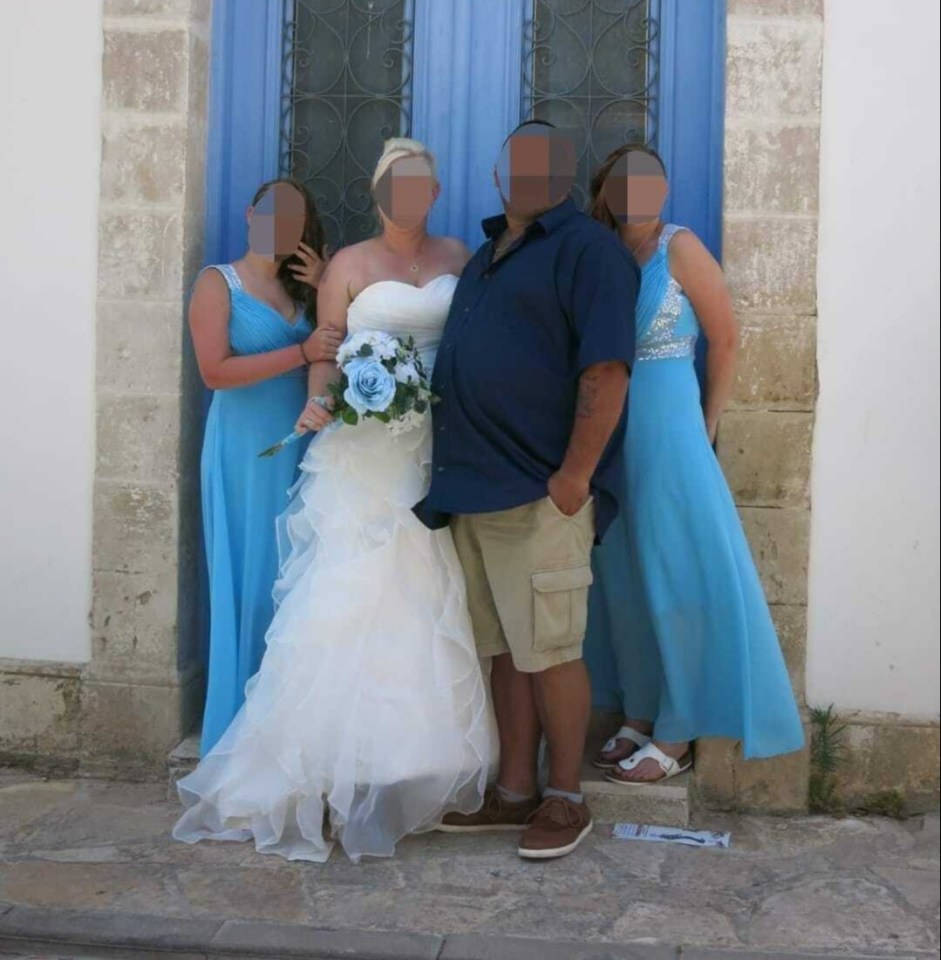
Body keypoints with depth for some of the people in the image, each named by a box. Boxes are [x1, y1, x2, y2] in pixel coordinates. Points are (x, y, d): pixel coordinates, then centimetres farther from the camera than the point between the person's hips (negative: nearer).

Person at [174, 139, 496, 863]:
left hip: (441, 447, 3)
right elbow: (325, 353, 2)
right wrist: (320, 404, -17)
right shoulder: (350, 265, 5)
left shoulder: (458, 257, 12)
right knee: (352, 592, -6)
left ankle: (426, 758, 15)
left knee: (431, 595, 4)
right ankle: (338, 763, 2)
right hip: (366, 446, -2)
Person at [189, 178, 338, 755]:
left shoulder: (304, 288, 16)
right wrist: (301, 352, -17)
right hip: (244, 455, -5)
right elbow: (216, 371, -12)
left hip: (301, 453, 5)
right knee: (248, 586, -2)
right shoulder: (218, 283, 1)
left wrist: (327, 294, -2)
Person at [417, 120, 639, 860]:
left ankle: (567, 799, 13)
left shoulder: (587, 249, -5)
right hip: (474, 491, 8)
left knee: (548, 651, -1)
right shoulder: (487, 256, 21)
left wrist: (574, 477, -20)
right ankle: (514, 792, 23)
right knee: (505, 650, 13)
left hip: (539, 495, -8)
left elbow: (606, 370, -15)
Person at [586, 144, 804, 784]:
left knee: (678, 577, 0)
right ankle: (641, 717, 23)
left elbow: (726, 342, -4)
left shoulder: (679, 248, -6)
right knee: (626, 579, 10)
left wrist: (706, 427, -2)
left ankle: (677, 738, 8)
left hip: (667, 429, -5)